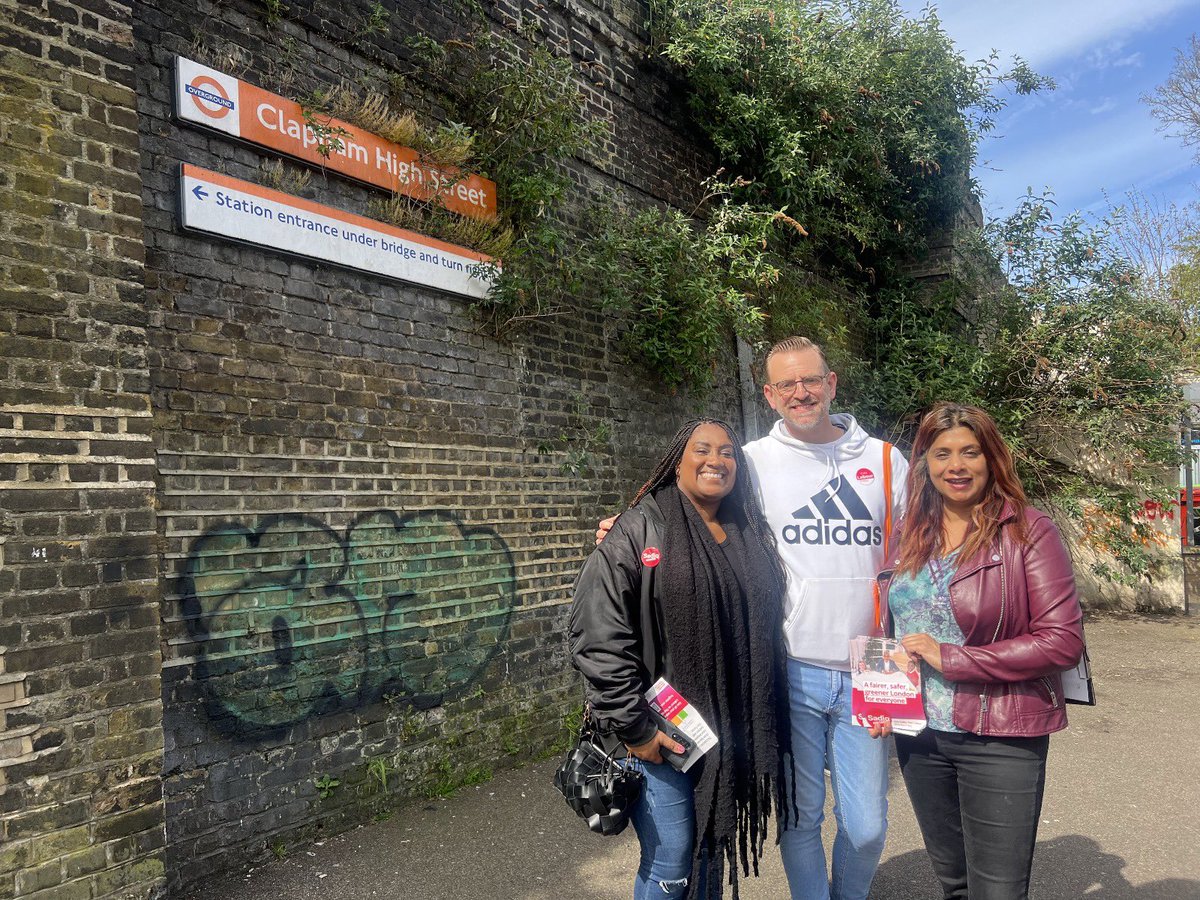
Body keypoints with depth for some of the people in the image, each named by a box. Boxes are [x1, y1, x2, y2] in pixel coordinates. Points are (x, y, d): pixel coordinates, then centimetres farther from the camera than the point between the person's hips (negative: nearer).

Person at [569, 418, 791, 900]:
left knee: (712, 853, 17)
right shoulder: (639, 530, -10)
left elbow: (767, 631, 14)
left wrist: (765, 723, 9)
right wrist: (634, 729, -16)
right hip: (661, 734, -5)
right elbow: (597, 637, -16)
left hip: (732, 730, 5)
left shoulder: (751, 536, 8)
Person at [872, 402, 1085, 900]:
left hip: (1000, 740, -5)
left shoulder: (1028, 530, -11)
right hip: (917, 734, 5)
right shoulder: (911, 534, 4)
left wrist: (951, 658, -18)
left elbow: (1063, 640, -17)